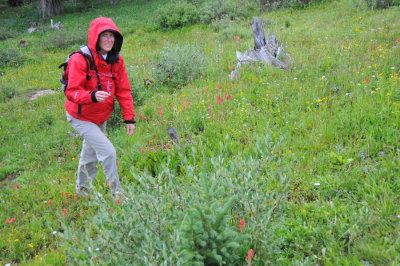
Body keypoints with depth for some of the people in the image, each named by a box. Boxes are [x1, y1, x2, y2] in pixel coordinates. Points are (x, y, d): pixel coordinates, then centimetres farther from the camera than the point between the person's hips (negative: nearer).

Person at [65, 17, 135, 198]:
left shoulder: (116, 60, -6)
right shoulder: (80, 60, -24)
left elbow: (123, 91, -1)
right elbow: (72, 92, -27)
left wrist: (129, 118, -5)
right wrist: (93, 95, -46)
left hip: (101, 118, 7)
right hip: (81, 117, -6)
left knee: (91, 156, 23)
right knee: (108, 152, -15)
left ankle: (82, 189, 46)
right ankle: (116, 193, 4)